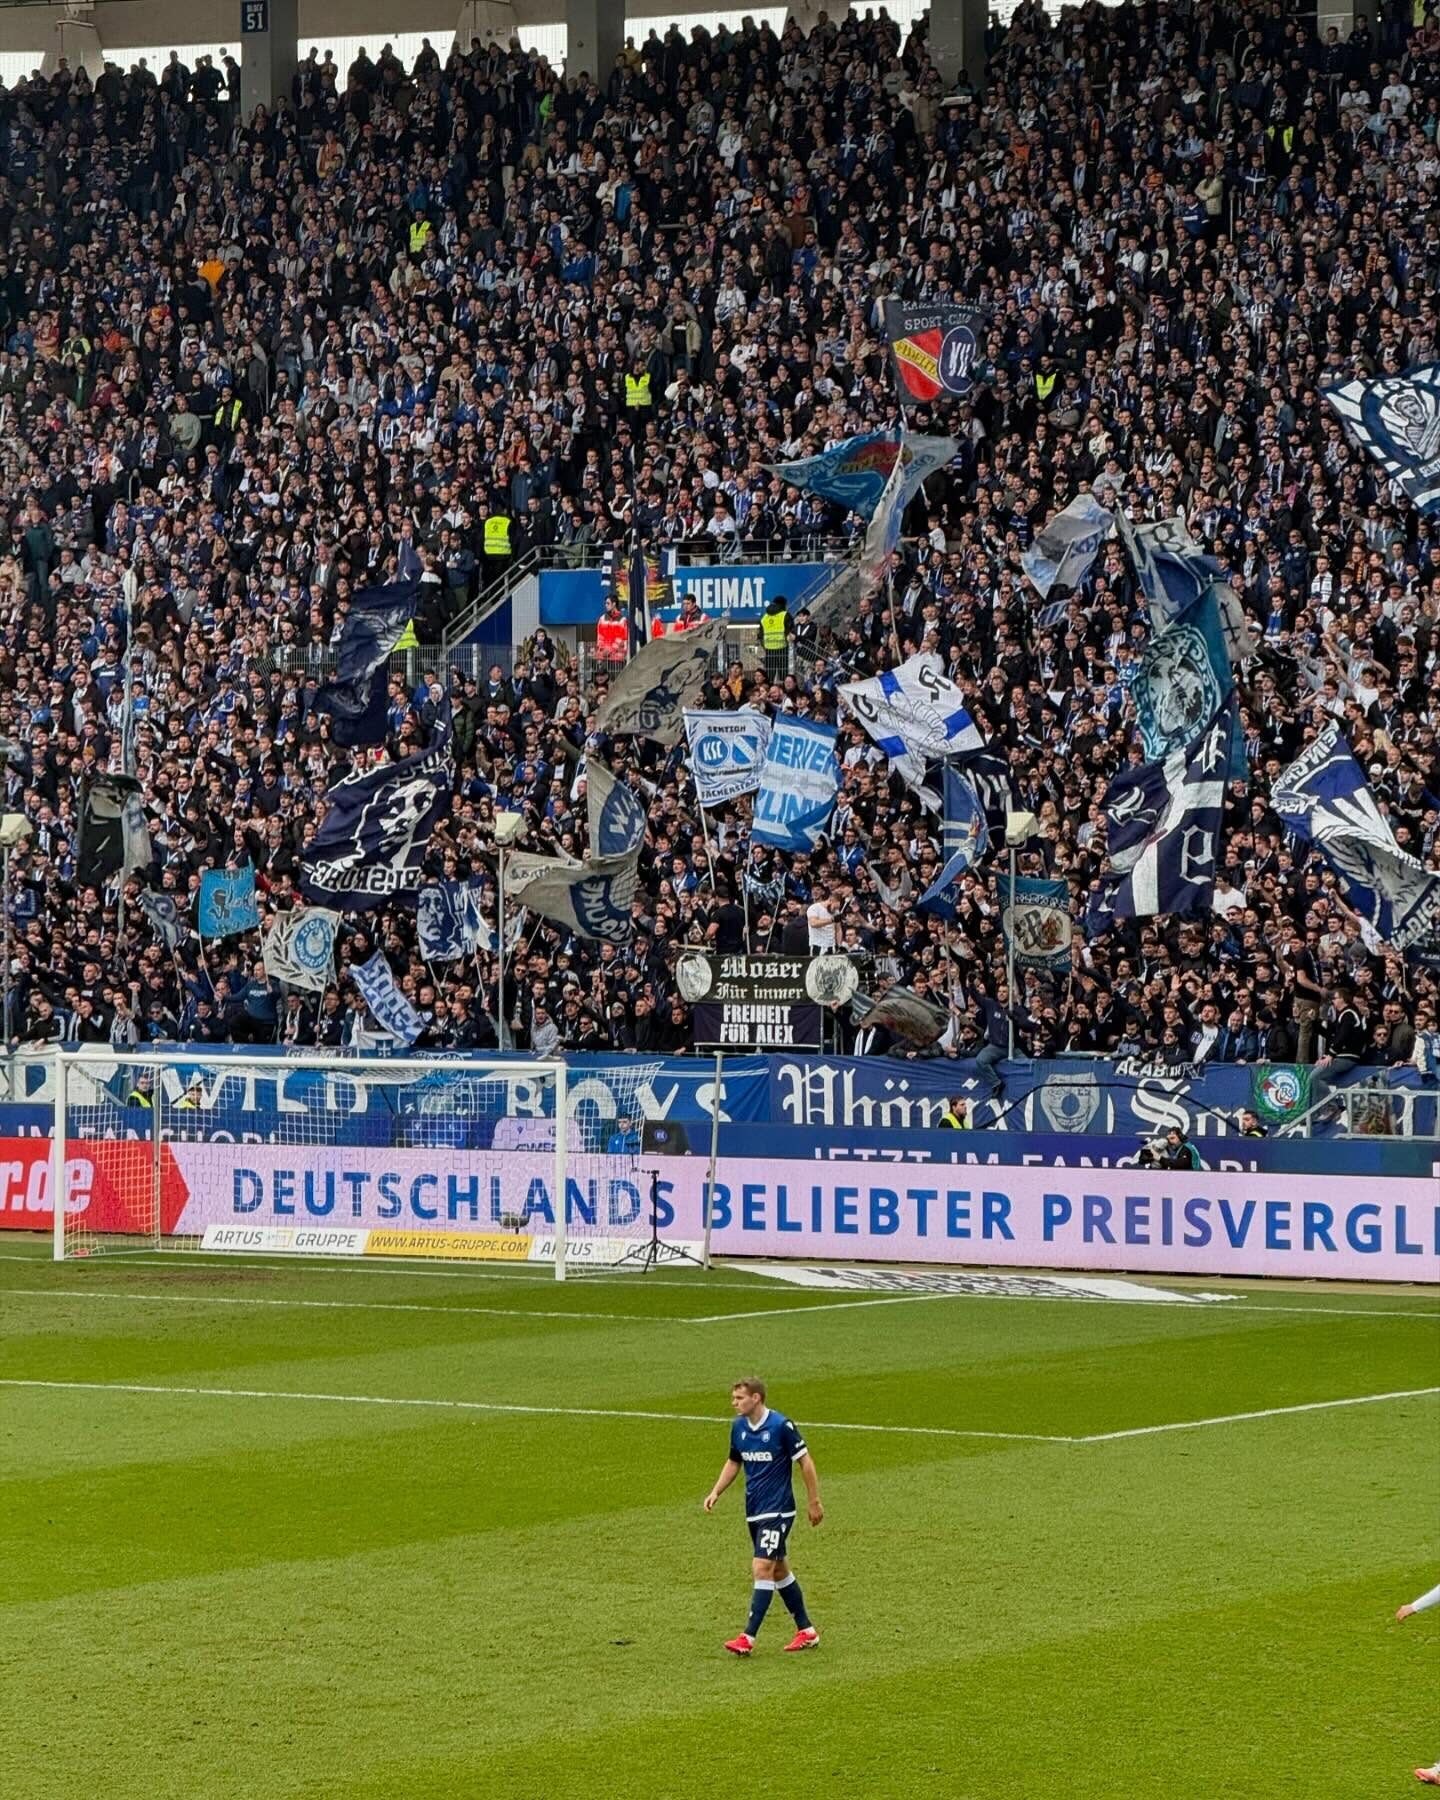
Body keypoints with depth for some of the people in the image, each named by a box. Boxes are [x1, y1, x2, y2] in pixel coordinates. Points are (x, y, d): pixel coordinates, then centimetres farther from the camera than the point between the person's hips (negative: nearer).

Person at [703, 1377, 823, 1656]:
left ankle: (749, 1637, -15)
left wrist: (814, 1502, -6)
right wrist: (716, 1492, 5)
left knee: (762, 1567, -14)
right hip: (754, 1511, 8)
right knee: (778, 1569, 13)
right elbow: (734, 1462, 18)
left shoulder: (782, 1426, -16)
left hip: (777, 1511, -8)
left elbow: (805, 1462, -9)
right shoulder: (739, 1427, 4)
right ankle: (806, 1631, 23)